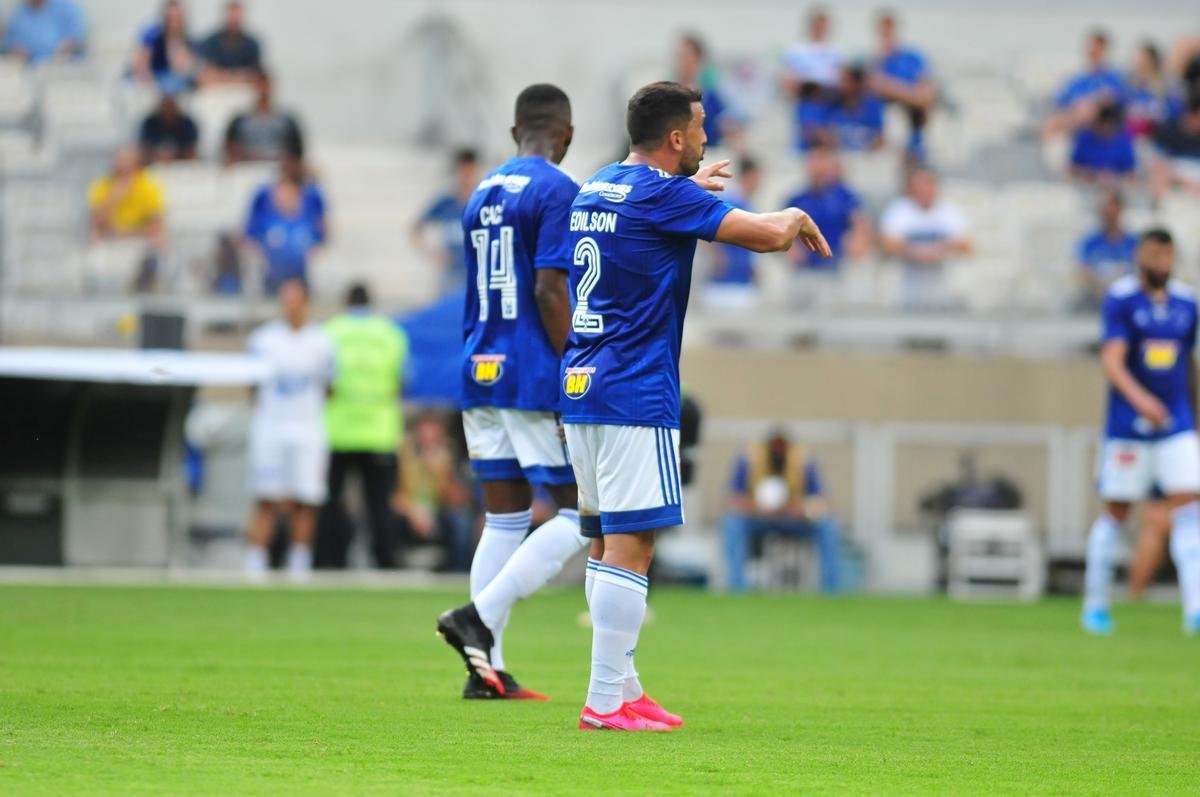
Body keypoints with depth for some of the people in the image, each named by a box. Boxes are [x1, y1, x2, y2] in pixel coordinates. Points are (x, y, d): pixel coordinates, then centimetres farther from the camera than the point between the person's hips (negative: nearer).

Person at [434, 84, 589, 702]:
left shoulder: (482, 195, 15)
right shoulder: (558, 193, -9)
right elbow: (549, 288, -17)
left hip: (481, 373, 8)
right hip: (535, 379, -8)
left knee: (504, 517, 10)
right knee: (581, 515, -1)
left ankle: (487, 670, 5)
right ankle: (479, 615, -14)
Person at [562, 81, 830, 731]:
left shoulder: (596, 189, 14)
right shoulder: (663, 197, -12)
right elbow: (767, 235, -14)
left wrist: (689, 186, 50)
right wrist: (798, 217, 7)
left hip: (579, 387, 9)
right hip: (634, 397, -9)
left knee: (606, 543, 12)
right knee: (629, 547, -9)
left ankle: (621, 688, 15)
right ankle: (606, 702, -12)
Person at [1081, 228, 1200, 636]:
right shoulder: (1120, 300, -7)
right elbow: (1112, 361, -18)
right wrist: (1139, 397, -34)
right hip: (1127, 428, -4)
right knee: (1115, 513, 3)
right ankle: (1095, 605, 16)